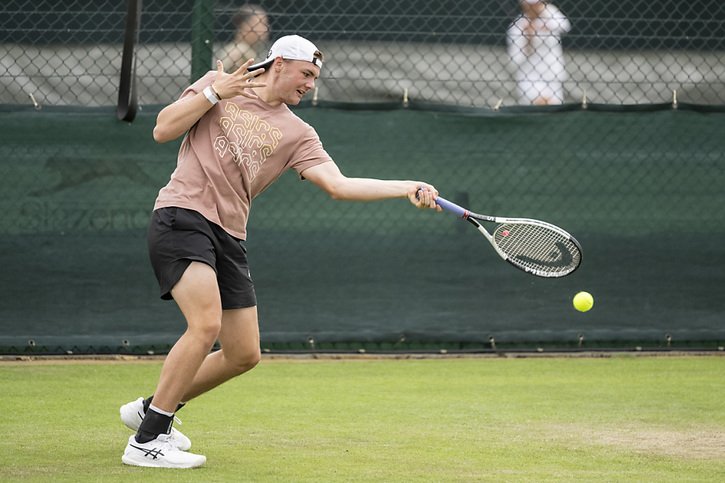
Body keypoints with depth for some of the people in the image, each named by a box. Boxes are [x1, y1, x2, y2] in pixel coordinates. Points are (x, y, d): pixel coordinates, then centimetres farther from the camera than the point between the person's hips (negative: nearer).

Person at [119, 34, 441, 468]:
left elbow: (339, 185, -1)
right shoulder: (217, 84, 7)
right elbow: (163, 130, 1)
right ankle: (147, 441, -17)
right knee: (207, 324, -25)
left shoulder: (297, 134, 11)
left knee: (244, 354, 7)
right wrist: (215, 93, -7)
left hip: (229, 237, 6)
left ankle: (152, 409, 27)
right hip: (181, 216, -6)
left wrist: (406, 189, -13)